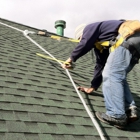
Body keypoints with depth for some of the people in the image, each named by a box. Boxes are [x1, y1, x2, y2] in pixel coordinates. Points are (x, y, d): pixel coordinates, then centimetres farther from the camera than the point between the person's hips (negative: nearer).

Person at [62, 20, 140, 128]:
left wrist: (71, 58, 14)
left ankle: (116, 116, -18)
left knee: (111, 75, -13)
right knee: (118, 76, 12)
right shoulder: (98, 43, 35)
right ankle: (130, 110, -1)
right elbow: (101, 65, 34)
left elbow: (84, 45, -3)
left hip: (129, 37, -10)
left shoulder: (90, 28, 13)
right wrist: (93, 87, 35)